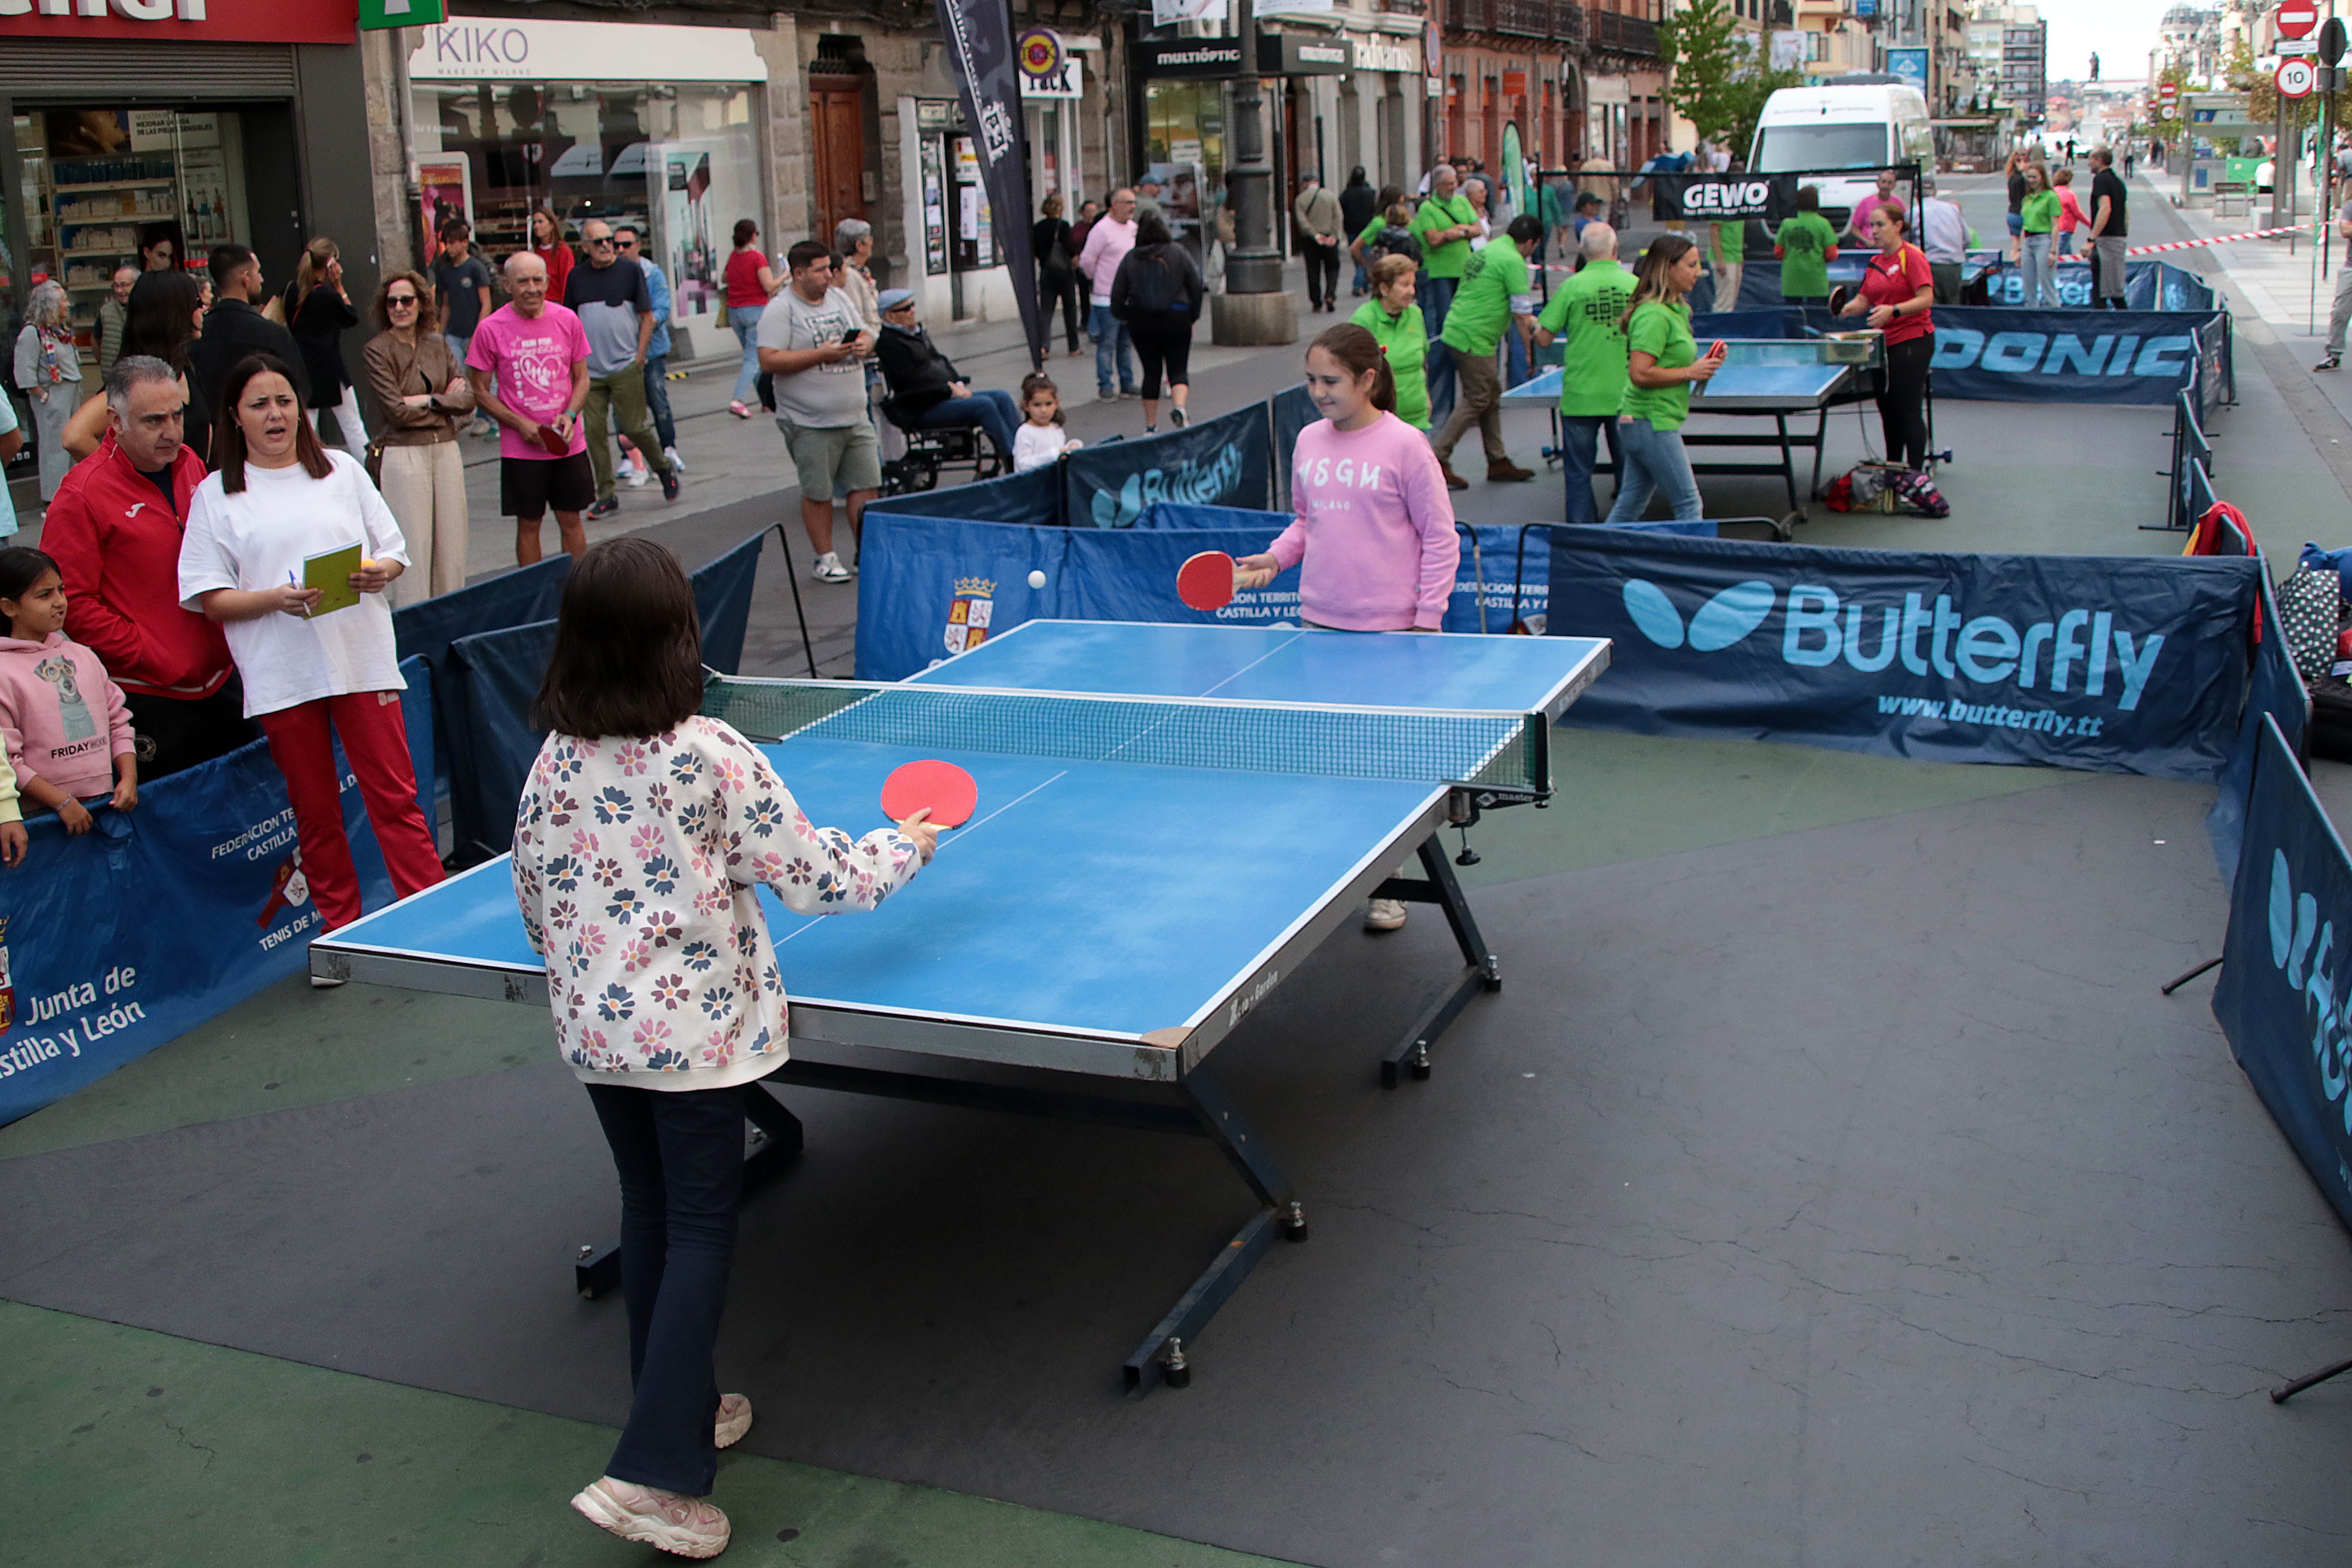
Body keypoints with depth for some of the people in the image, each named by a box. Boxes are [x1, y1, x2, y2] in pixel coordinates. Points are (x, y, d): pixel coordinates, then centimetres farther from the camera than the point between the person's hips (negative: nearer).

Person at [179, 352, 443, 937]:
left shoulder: (342, 470, 11)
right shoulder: (216, 495, 5)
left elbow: (393, 550, 13)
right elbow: (213, 599, 0)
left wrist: (381, 571, -10)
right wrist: (277, 599, -17)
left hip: (362, 661, 1)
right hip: (281, 675, 0)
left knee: (395, 797, -2)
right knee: (315, 812, 7)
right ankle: (341, 932, 17)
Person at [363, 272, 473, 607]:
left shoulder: (438, 344, 10)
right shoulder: (377, 351, -4)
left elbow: (468, 398, 2)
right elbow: (396, 410, -12)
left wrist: (427, 400, -10)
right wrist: (447, 399, -4)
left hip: (447, 450, 5)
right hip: (404, 454, -5)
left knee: (452, 540, 7)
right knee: (414, 544, -3)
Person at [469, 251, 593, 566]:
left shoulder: (567, 320, 1)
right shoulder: (491, 329, -7)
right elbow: (480, 392, -2)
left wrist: (570, 415, -9)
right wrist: (520, 424, -13)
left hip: (569, 443, 2)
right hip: (521, 448, -2)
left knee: (572, 520, 10)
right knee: (529, 524, 5)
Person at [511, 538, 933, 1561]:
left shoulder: (552, 766, -2)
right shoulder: (714, 758, -17)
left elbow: (536, 909, 8)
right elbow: (815, 877, -12)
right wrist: (908, 845, 6)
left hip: (592, 1029, 5)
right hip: (694, 1032, -5)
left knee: (648, 1212, 19)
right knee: (702, 1230, 2)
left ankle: (681, 1409, 32)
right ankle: (652, 1473, -3)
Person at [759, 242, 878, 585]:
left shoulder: (838, 299, 13)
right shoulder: (781, 310, -9)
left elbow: (862, 334, 23)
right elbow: (769, 361, -17)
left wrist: (865, 344, -3)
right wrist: (822, 354, -19)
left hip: (855, 417, 6)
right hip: (811, 423, -6)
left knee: (866, 485, 5)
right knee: (818, 493, 3)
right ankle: (826, 559, 15)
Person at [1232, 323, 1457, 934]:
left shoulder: (1404, 445, -8)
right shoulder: (1309, 442, 7)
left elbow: (1440, 538, -4)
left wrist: (1427, 619, -8)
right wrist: (1273, 559, 2)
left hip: (1390, 630, -5)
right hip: (1319, 623, 5)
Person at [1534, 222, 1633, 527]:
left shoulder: (1573, 286, -8)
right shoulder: (1635, 284, -3)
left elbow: (1544, 339, -4)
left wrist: (1535, 326, 17)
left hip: (1580, 398, -2)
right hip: (1626, 396, 2)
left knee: (1578, 473, 6)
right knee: (1628, 470, 13)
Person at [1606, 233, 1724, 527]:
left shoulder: (1677, 310, 15)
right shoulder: (1653, 315, -17)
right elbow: (1640, 374, -24)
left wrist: (1702, 366, 8)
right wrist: (1690, 373, -15)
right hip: (1652, 423, -10)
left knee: (1629, 507, 12)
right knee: (1689, 506, -4)